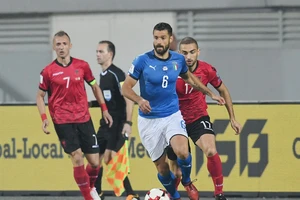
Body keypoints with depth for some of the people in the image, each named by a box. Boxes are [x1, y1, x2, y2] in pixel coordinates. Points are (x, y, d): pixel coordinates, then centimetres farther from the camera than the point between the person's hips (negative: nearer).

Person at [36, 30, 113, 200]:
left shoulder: (82, 66, 2)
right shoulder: (48, 71, -4)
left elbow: (95, 86, 15)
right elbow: (40, 96, 6)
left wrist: (104, 109, 11)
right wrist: (44, 118, -7)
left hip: (84, 119, 3)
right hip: (62, 121, -3)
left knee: (95, 162, 1)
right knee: (77, 159, -14)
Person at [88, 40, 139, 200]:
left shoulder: (117, 74, -15)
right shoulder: (102, 75, 13)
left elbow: (129, 99, -21)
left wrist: (128, 123, -28)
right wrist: (91, 104, 12)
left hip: (118, 124, -9)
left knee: (109, 159, -17)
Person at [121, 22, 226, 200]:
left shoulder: (178, 60, 0)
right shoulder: (143, 61, -11)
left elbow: (189, 78, 22)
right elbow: (126, 88, -7)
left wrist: (211, 94, 24)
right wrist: (140, 100, -27)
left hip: (172, 115, 1)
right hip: (149, 120, -1)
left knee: (183, 152, -25)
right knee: (162, 167, 2)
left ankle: (186, 181, 6)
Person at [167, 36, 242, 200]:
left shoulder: (207, 70, -11)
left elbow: (223, 90, 6)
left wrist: (232, 118, 7)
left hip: (199, 119, 0)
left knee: (211, 151, -28)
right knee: (176, 169, 7)